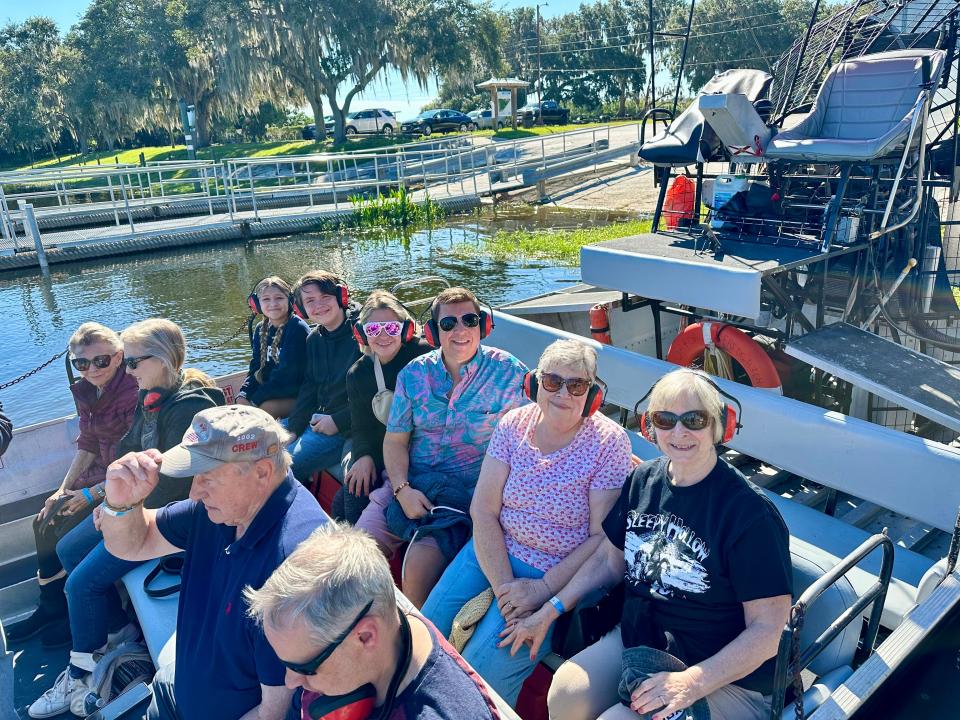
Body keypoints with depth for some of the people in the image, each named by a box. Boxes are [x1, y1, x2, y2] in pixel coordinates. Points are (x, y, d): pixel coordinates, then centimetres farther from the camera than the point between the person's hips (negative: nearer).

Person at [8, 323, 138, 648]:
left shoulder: (133, 395, -23)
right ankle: (51, 606, 18)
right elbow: (88, 446, 13)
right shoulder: (87, 392, 4)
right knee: (46, 521, 2)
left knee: (68, 532, -13)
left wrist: (92, 493, -17)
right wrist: (64, 489, 6)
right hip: (102, 472, 9)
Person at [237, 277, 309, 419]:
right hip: (271, 392, 7)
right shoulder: (260, 330, 8)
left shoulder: (298, 329, -17)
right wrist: (243, 395, -9)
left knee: (264, 408, -28)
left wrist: (256, 399, -19)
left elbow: (287, 373, -21)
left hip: (297, 396, -7)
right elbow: (256, 368, 8)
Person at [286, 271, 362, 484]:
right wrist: (293, 429, 0)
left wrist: (337, 421, -17)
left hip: (348, 427, -8)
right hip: (315, 419, 9)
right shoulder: (314, 339, 9)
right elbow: (309, 387, 11)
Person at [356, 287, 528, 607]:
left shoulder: (509, 372, -5)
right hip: (410, 484, 4)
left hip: (467, 494, -4)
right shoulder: (413, 374, 5)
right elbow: (394, 439, 7)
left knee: (420, 563, -24)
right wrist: (402, 489, -8)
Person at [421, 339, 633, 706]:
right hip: (492, 551, 4)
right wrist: (503, 586, -15)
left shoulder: (608, 442, -12)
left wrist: (544, 588, -18)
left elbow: (602, 537, -12)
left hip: (559, 575, -4)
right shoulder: (514, 424, -3)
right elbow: (484, 510, -5)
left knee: (481, 670, -16)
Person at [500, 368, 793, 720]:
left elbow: (768, 628, -17)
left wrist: (692, 682, -26)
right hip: (635, 639, 5)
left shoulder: (750, 511, -18)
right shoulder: (644, 480, 0)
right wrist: (547, 612, 9)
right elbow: (609, 559, 12)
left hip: (723, 676, -5)